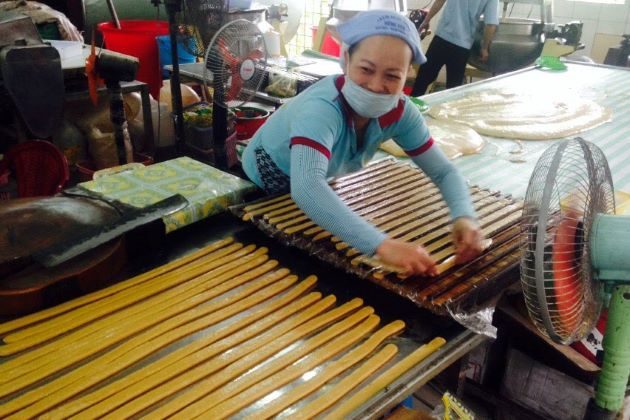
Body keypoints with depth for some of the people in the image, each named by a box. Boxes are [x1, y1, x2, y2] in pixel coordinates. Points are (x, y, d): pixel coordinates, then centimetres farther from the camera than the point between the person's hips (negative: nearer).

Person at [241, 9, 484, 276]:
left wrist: (464, 216, -37)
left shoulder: (399, 112, -21)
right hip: (263, 190, -5)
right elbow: (306, 189, -57)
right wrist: (382, 245, -65)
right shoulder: (321, 108, -41)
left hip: (323, 189, 5)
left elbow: (443, 171, -16)